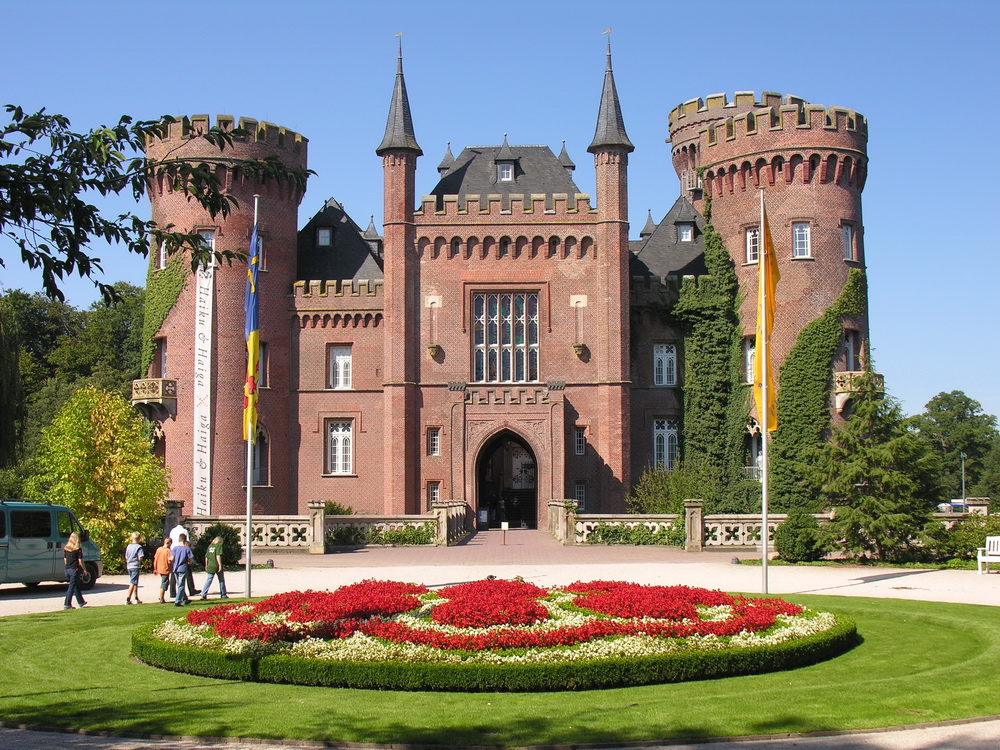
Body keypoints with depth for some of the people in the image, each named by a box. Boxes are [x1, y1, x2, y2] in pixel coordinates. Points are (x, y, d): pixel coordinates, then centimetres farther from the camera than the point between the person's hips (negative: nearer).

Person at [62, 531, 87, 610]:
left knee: (76, 586, 19)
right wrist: (84, 569, 0)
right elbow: (80, 561, -11)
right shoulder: (78, 550, -13)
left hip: (67, 570, 7)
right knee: (72, 587, -3)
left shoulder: (65, 548, 5)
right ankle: (67, 604, -5)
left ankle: (81, 602, 30)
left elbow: (65, 560, 11)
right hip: (75, 569, -7)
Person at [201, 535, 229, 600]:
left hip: (210, 566, 5)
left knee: (209, 579, 4)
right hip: (217, 566, -5)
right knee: (221, 580, 9)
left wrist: (206, 565, 22)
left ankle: (204, 594, -10)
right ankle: (223, 595, 17)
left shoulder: (210, 546, 12)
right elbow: (218, 556, -17)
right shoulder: (219, 546, -7)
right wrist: (220, 565, -17)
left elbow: (206, 557, 14)